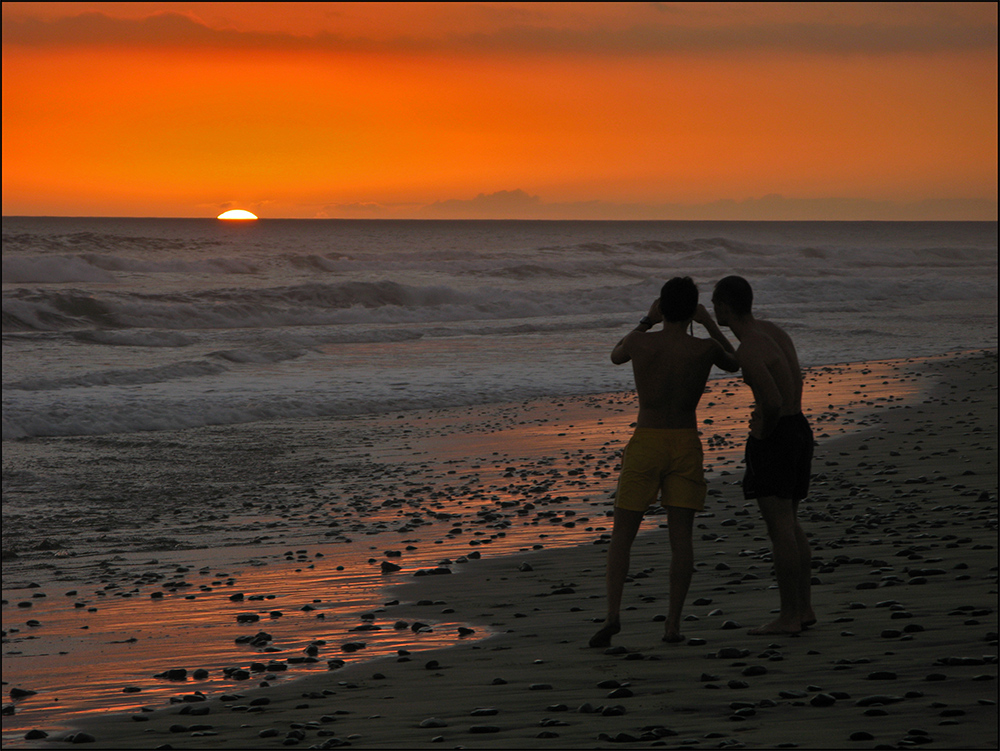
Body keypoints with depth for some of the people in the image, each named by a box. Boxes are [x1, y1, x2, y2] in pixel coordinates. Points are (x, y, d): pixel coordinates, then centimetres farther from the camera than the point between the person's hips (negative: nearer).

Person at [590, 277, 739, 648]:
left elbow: (616, 356, 18)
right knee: (681, 537, 4)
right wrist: (710, 323, 24)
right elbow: (733, 364, 18)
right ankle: (673, 624, 0)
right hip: (686, 446, 1)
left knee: (622, 534, 6)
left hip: (645, 443, 0)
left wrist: (646, 321, 22)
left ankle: (612, 614, -9)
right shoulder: (705, 349, -7)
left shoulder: (641, 342, -9)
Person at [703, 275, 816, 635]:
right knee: (789, 524, 16)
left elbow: (772, 402, -30)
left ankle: (789, 616, -2)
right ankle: (804, 607, 19)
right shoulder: (770, 329, 10)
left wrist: (762, 431, -12)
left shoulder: (748, 351, -21)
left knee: (779, 527, -5)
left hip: (773, 436, -10)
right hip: (799, 430, 10)